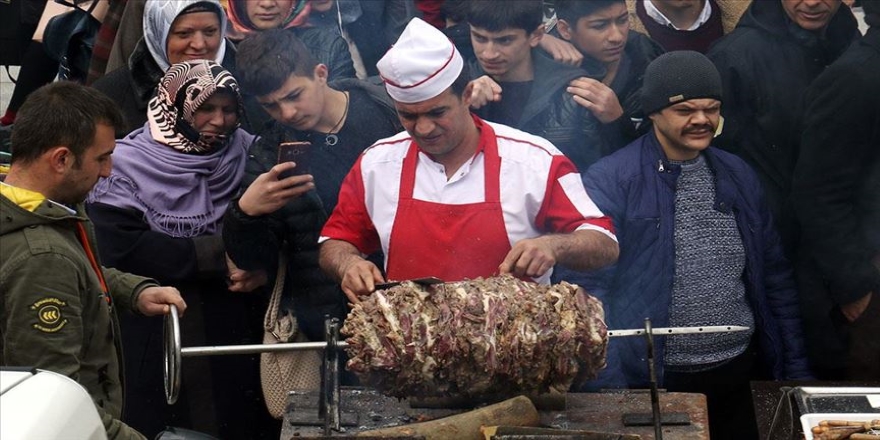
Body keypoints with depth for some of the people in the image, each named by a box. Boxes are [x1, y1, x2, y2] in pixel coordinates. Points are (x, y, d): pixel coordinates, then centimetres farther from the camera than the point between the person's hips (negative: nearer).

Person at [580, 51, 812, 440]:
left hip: (740, 374, 5)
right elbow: (590, 283, -14)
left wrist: (796, 370, 12)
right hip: (656, 380, -5)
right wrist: (610, 390, -19)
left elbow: (774, 278, 15)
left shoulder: (738, 177, 9)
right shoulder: (610, 181, -10)